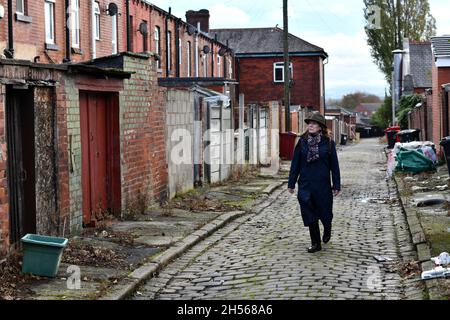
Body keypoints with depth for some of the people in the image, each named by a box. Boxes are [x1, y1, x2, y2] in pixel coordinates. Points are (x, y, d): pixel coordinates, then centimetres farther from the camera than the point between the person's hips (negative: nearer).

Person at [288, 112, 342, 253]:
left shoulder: (328, 143, -2)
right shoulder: (302, 142, 3)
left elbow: (334, 165, 0)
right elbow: (295, 163, 6)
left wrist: (336, 185, -1)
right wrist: (291, 183, 5)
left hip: (323, 184, -2)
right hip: (305, 184, 2)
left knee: (325, 211, 9)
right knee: (310, 215, 3)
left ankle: (327, 231, 42)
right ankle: (315, 243, 13)